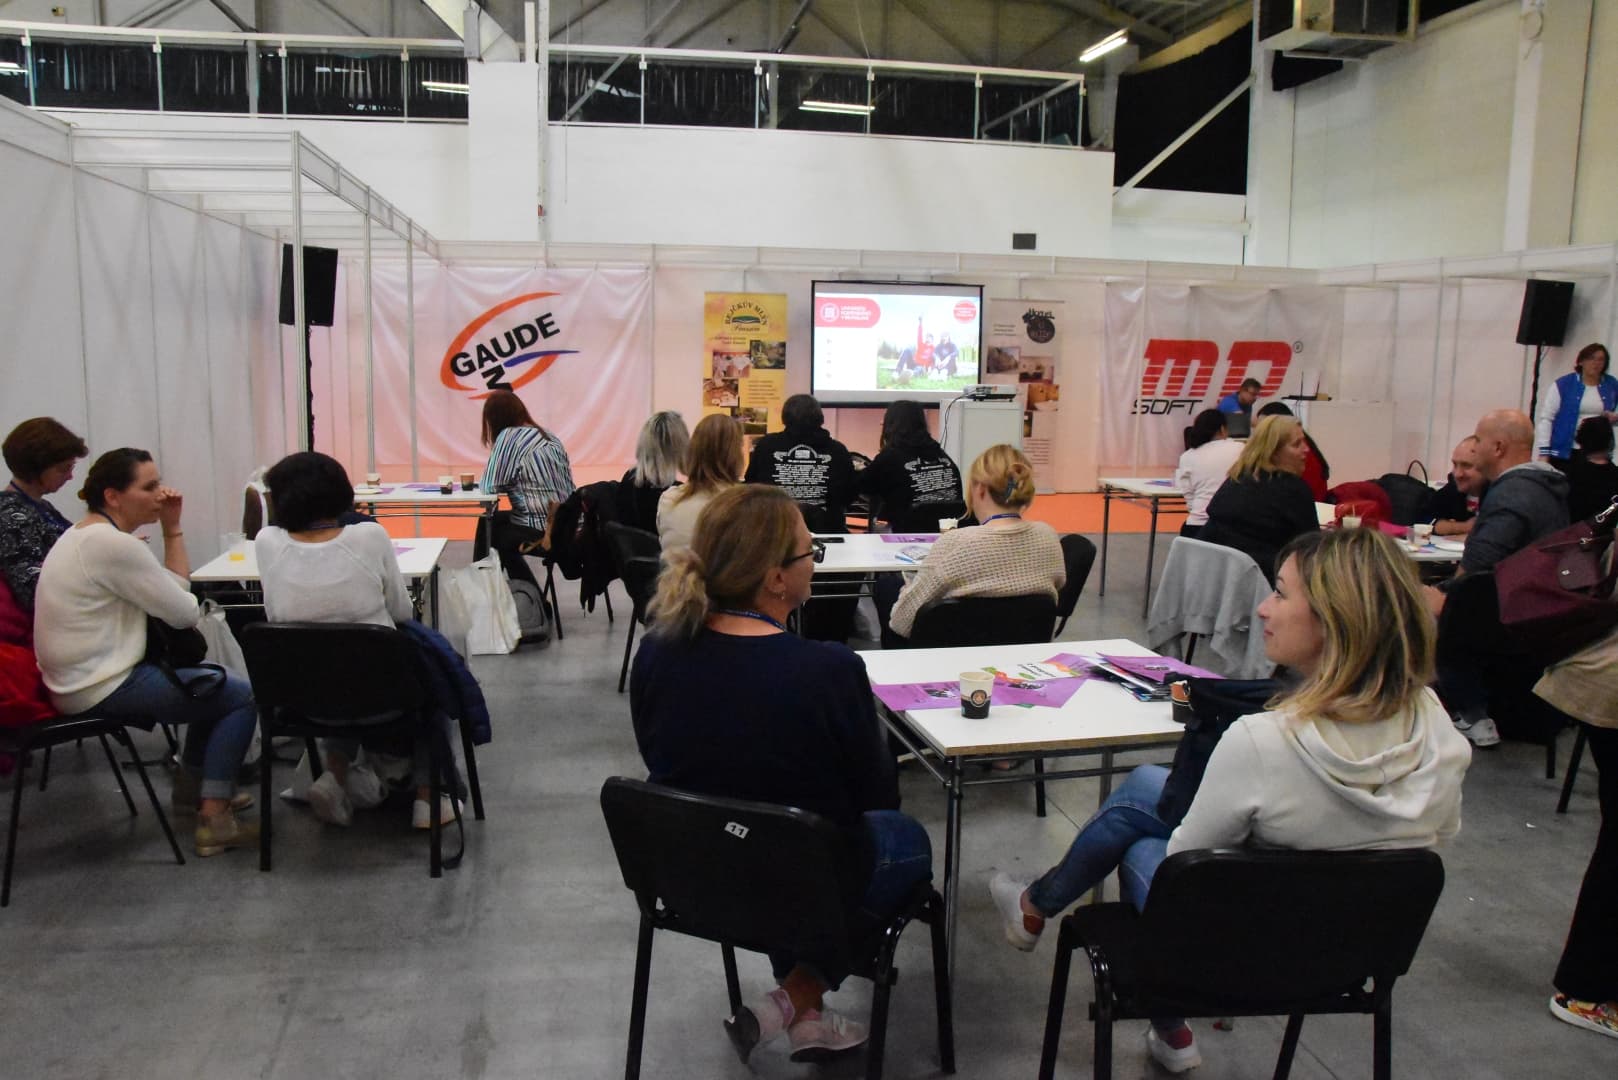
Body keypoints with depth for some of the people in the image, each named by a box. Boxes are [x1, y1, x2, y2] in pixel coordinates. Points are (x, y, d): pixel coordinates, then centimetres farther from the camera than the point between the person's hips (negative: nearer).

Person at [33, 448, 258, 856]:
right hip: (102, 689, -10)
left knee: (213, 684, 24)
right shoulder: (115, 545, -22)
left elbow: (175, 591, 9)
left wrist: (172, 528, 2)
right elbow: (184, 614, -17)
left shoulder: (87, 534, 12)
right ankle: (214, 820, -8)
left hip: (79, 680, 11)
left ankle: (192, 788, 36)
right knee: (241, 696, -6)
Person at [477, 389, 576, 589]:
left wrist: (508, 484, 8)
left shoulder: (509, 436, -10)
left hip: (542, 531, -7)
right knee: (493, 521, 25)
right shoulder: (548, 435, 12)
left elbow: (490, 485, -12)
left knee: (488, 533, 18)